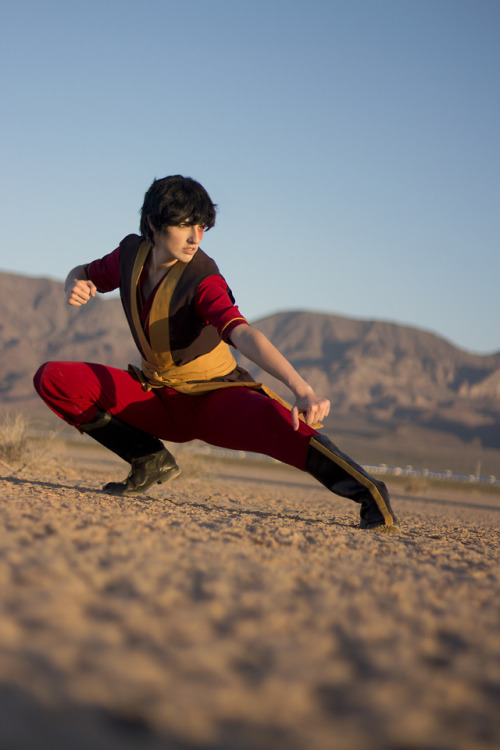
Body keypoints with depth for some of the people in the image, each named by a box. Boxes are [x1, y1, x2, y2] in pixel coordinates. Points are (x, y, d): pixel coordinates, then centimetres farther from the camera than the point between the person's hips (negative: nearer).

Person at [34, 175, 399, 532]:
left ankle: (371, 496, -33)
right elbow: (83, 273, 14)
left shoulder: (203, 280, -22)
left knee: (274, 420, -39)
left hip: (215, 397, -6)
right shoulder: (132, 253, -7)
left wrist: (301, 388, -56)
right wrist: (76, 285, -14)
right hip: (157, 396, 6)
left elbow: (243, 334, -39)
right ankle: (151, 461, -1)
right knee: (53, 378, -10)